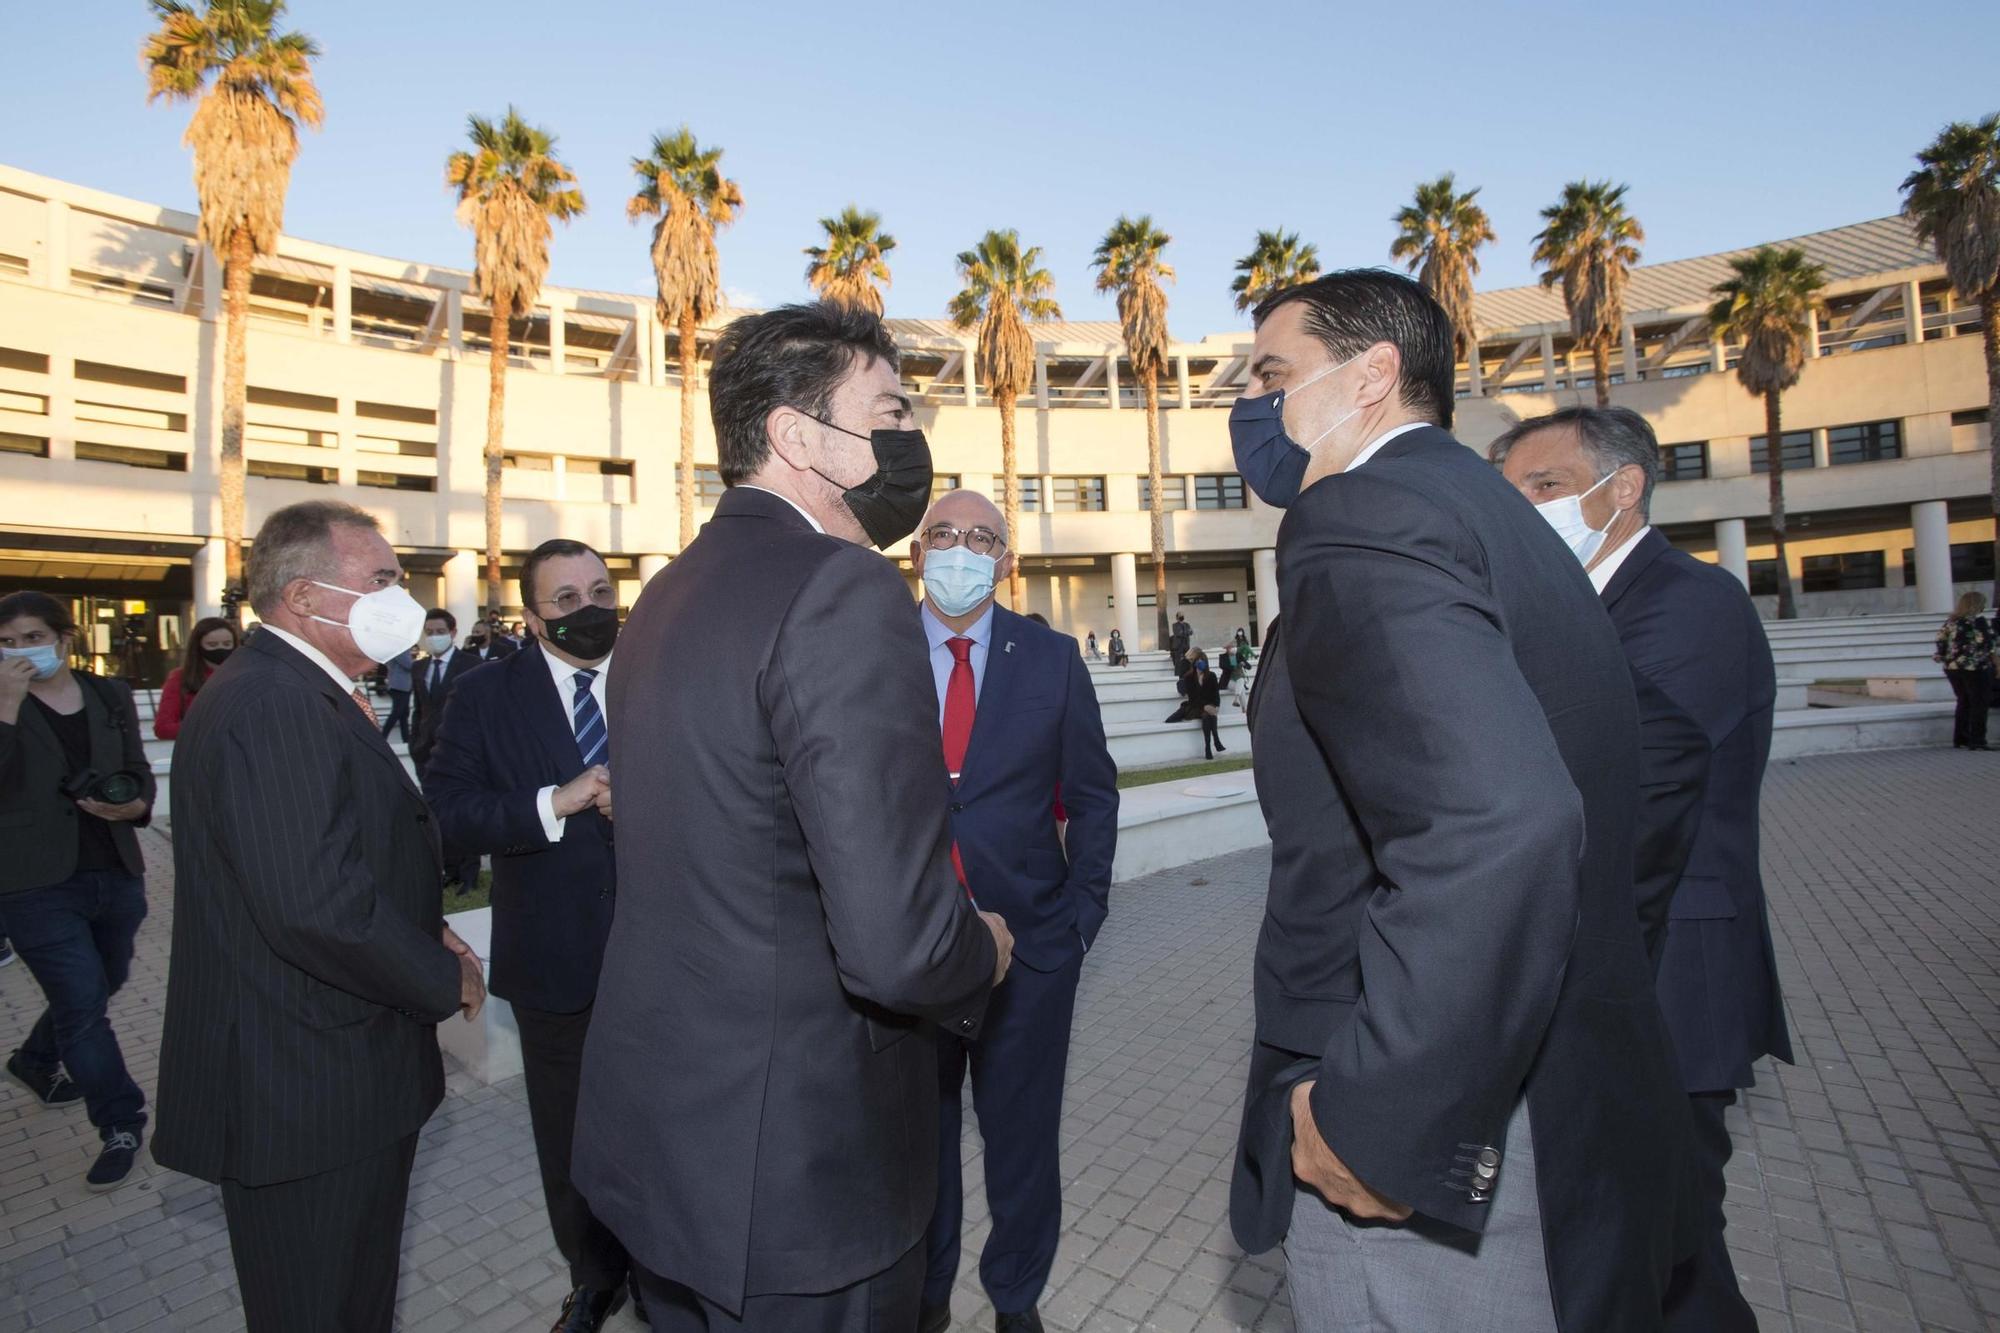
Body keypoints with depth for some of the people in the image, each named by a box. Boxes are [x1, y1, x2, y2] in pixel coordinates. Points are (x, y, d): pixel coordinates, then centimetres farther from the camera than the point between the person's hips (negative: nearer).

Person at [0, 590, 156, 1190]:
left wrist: (134, 807, -12)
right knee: (83, 1002, -1)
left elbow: (140, 773, 8)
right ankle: (121, 1123, 14)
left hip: (116, 874, 4)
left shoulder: (111, 695, 3)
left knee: (99, 988, 20)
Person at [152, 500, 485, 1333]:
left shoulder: (303, 692, 10)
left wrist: (421, 931, 5)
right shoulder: (272, 705, -25)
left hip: (346, 1074, 10)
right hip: (305, 1089, -10)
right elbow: (316, 902, -33)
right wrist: (444, 977, -18)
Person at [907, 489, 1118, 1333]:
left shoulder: (1053, 658, -1)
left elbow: (1091, 792, 5)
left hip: (1030, 941, 0)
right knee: (917, 1131, 18)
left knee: (1022, 1131, 17)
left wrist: (1082, 912, 0)